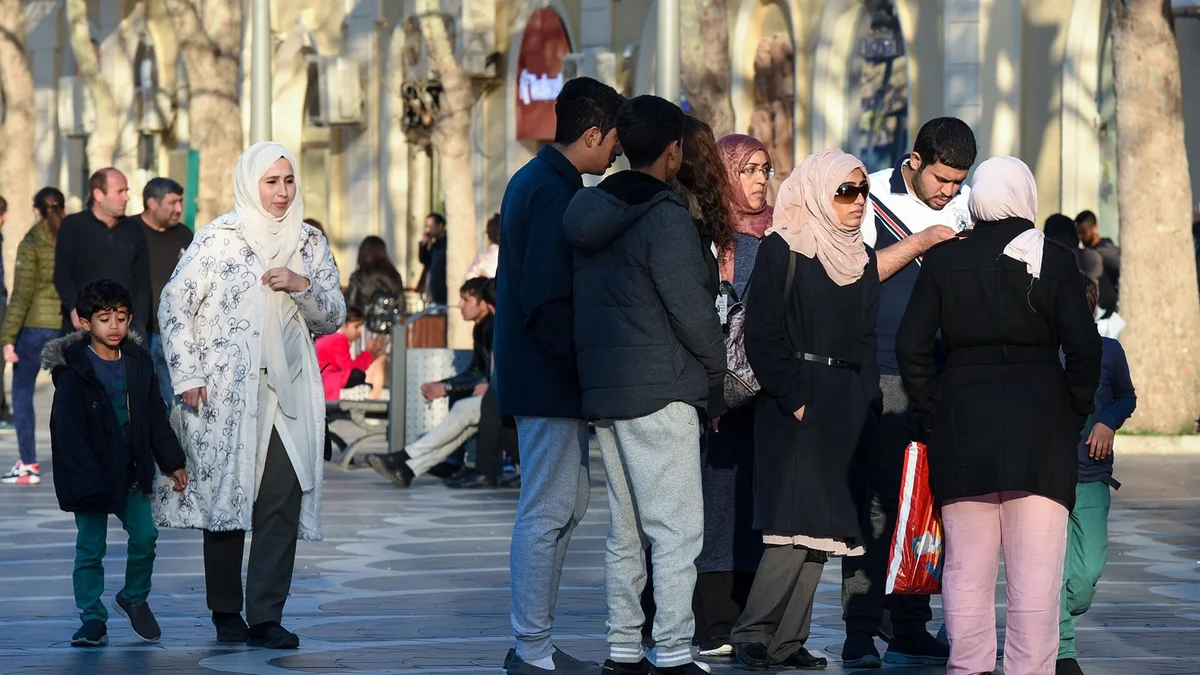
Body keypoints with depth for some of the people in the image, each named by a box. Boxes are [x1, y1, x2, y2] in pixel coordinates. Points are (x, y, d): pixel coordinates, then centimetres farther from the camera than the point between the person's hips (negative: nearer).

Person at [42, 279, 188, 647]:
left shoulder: (139, 363, 5)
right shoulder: (73, 370, -11)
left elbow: (156, 418, 14)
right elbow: (68, 430, -15)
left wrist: (173, 462, 12)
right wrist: (88, 479, -23)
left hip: (131, 471, 4)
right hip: (90, 474, -4)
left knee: (145, 535, 0)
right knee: (90, 547, -1)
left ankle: (135, 597, 24)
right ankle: (93, 619, 8)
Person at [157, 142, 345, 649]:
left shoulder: (310, 244, 12)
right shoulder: (218, 239, -1)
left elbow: (333, 318, 15)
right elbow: (174, 306, -3)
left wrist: (304, 286, -5)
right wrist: (187, 377, -8)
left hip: (288, 393, 3)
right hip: (226, 393, -3)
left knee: (284, 500, -8)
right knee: (226, 495, 3)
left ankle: (266, 617, -7)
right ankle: (226, 614, 14)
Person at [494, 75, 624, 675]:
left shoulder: (531, 181, 15)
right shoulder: (555, 193, -18)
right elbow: (546, 299, -23)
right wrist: (583, 369, -17)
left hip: (530, 371, 11)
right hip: (550, 378, -11)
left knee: (571, 499, 17)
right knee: (547, 512, -6)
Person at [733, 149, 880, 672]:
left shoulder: (862, 258, 16)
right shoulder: (781, 250, -4)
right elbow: (761, 335, -9)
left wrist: (868, 403, 8)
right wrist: (792, 400, -15)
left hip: (846, 408, 7)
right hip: (794, 406, -7)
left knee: (821, 528, 4)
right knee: (795, 522, -13)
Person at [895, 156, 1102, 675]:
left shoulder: (943, 261, 4)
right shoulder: (1055, 261, -1)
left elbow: (911, 345, 1)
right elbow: (1083, 346, -6)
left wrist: (932, 415, 7)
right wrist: (1075, 413, 5)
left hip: (962, 420, 2)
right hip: (1040, 426, -2)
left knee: (967, 567, 7)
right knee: (1036, 568, -1)